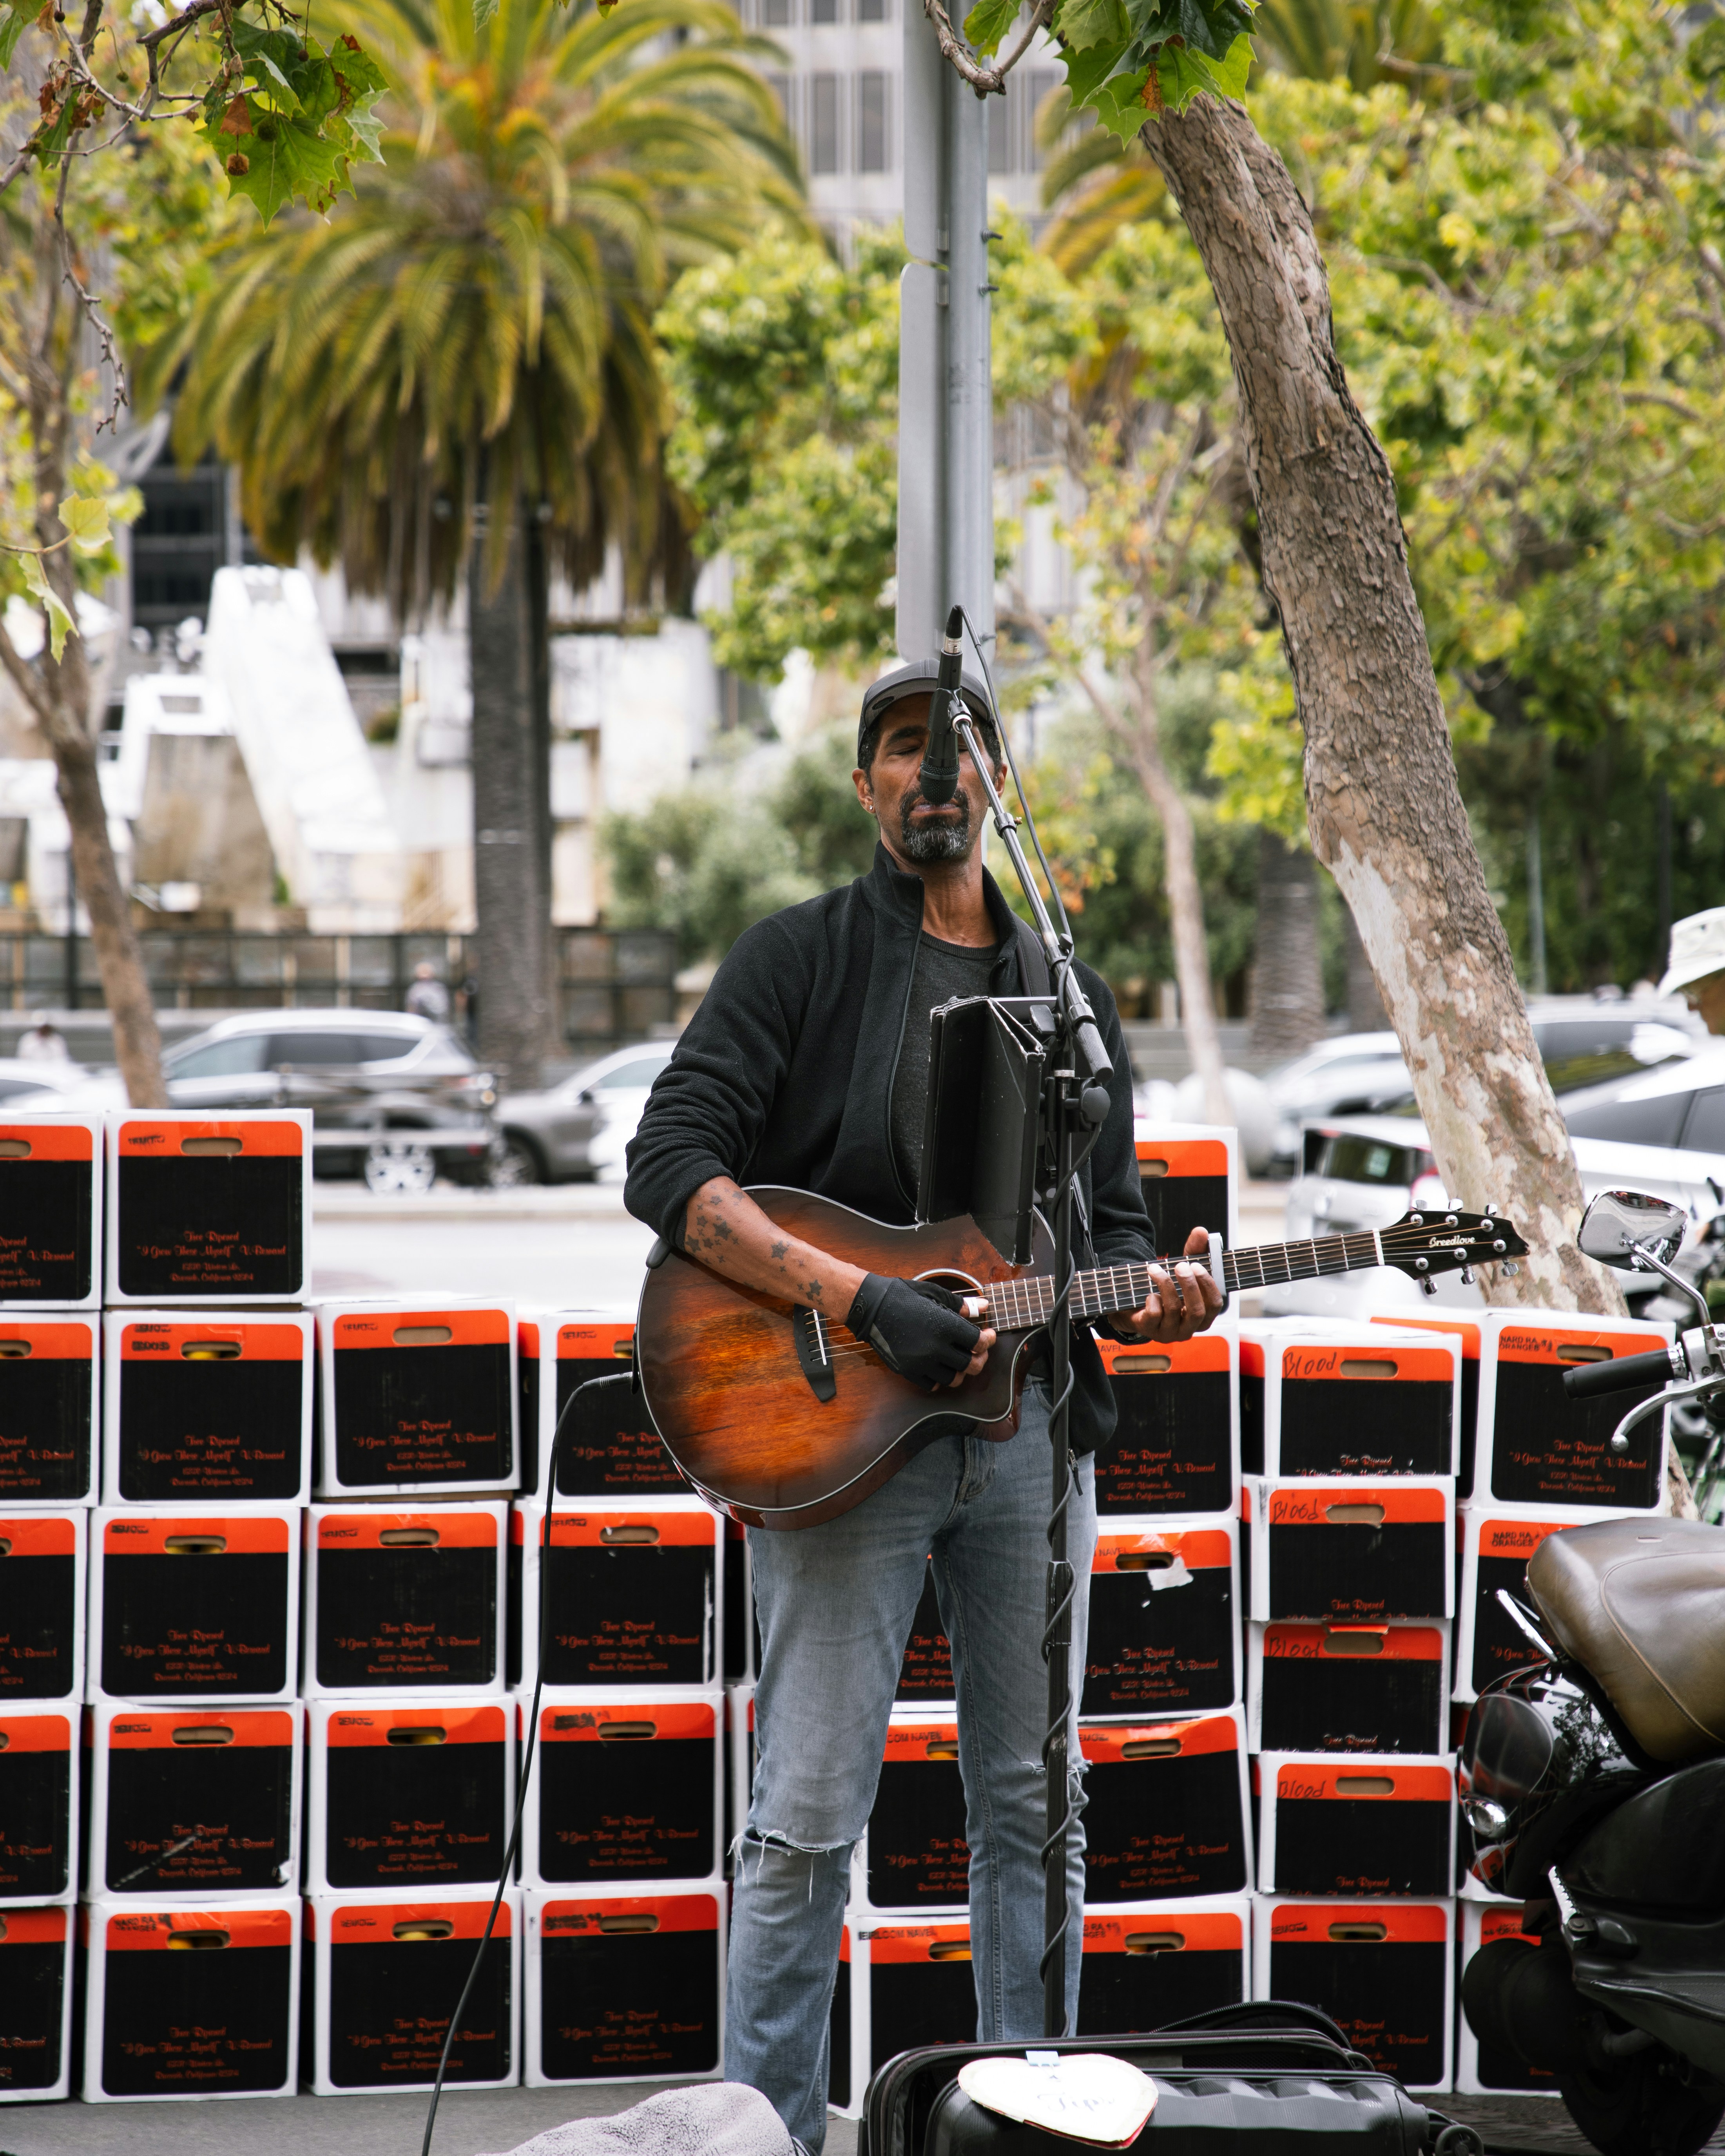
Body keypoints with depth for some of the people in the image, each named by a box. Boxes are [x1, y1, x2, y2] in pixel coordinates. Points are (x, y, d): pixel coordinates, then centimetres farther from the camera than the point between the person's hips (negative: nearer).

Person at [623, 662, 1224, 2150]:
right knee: (807, 1818, -5)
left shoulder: (1070, 994, 15)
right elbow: (668, 1165, -10)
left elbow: (1113, 1228, 18)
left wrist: (1150, 1298, -7)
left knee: (1032, 1798, 10)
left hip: (1032, 1428, 5)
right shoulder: (800, 957, 1)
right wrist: (861, 1300, -20)